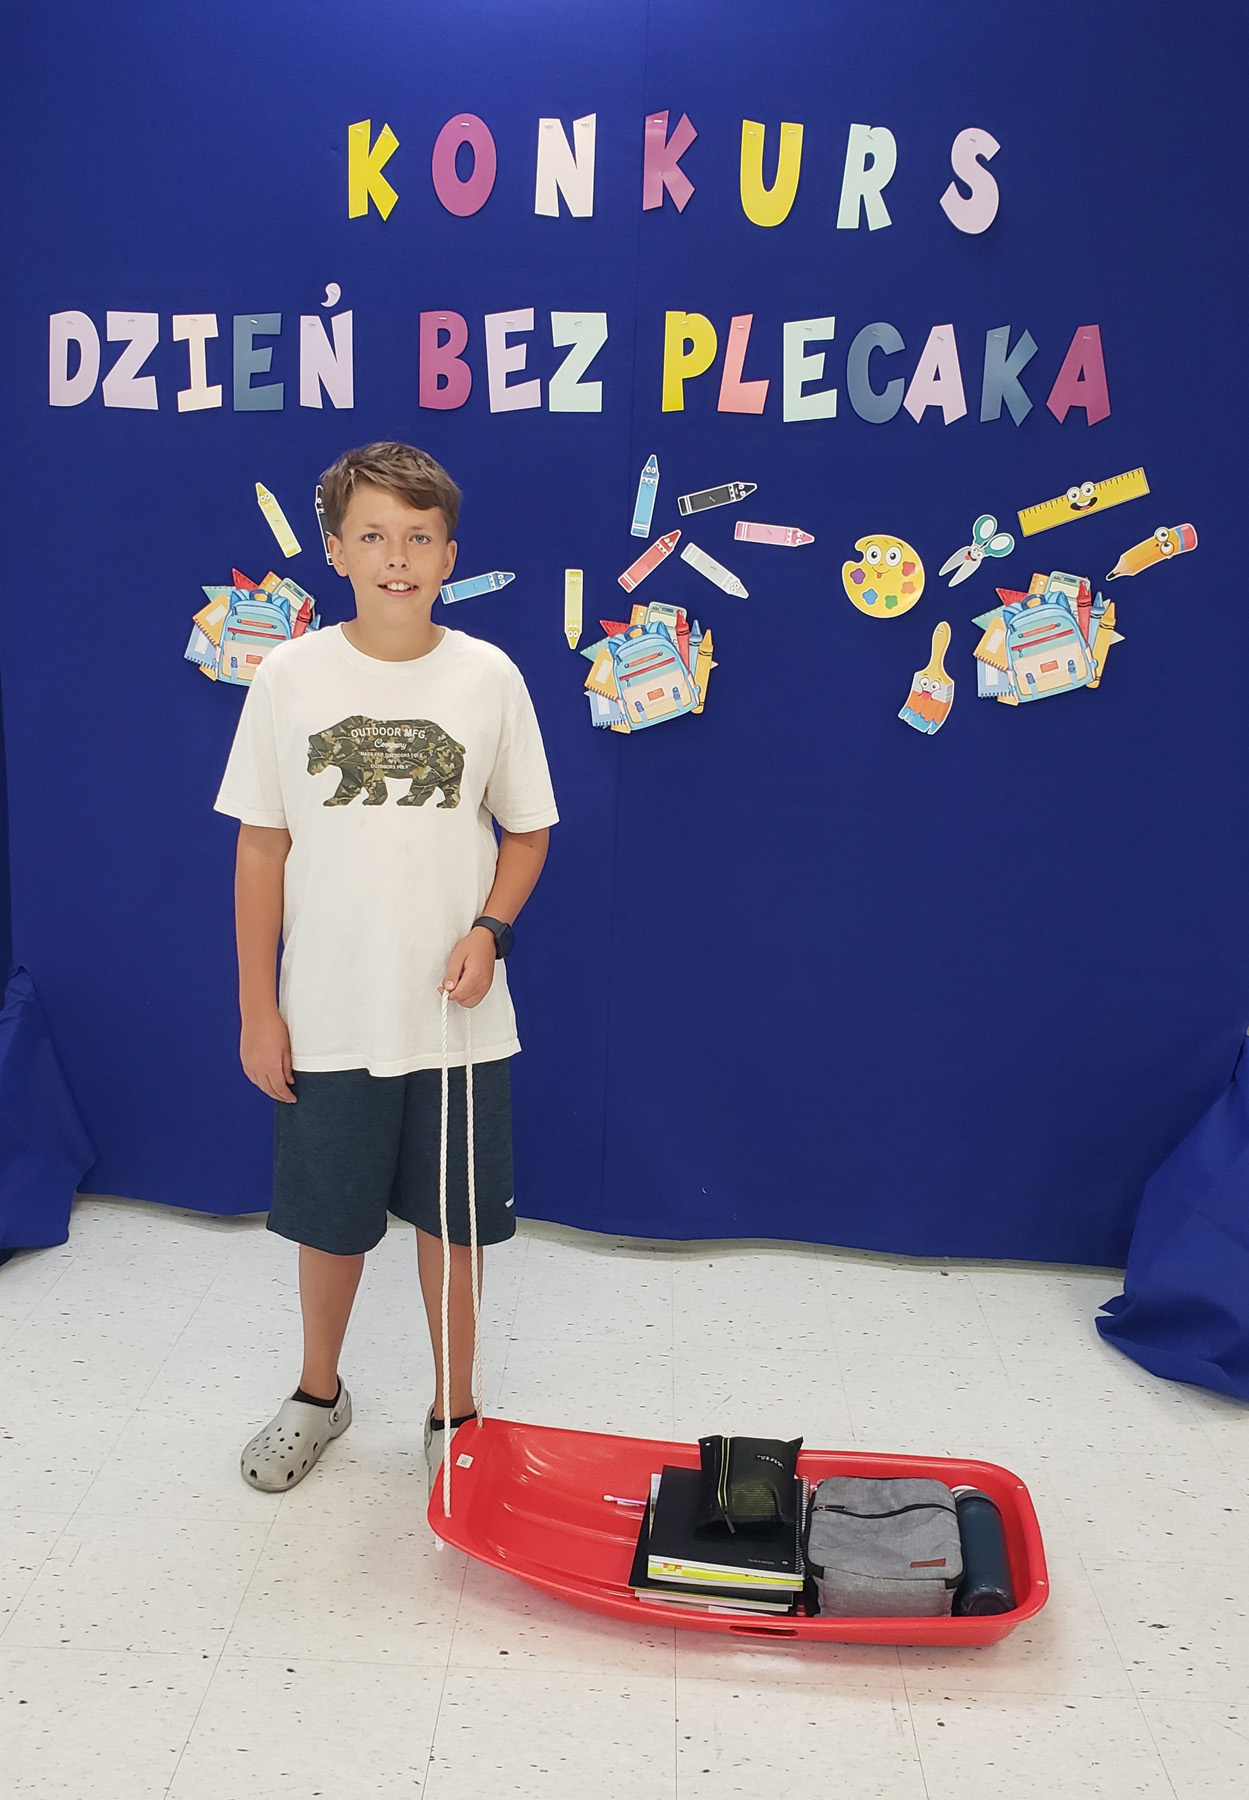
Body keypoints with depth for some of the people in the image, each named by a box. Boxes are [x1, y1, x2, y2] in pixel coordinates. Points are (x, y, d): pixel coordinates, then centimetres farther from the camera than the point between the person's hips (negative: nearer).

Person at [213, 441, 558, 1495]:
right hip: (328, 1017, 1)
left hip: (457, 1016, 0)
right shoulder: (292, 675, -4)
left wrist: (489, 930, -13)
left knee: (451, 1220, 12)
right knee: (330, 1221, 16)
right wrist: (257, 1006, -1)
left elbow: (526, 831, 5)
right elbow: (262, 846, -1)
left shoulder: (489, 678, -4)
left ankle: (454, 1410, 34)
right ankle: (319, 1394, 42)